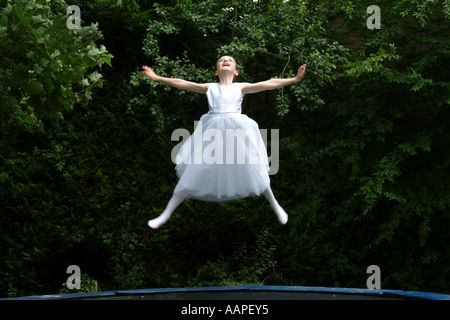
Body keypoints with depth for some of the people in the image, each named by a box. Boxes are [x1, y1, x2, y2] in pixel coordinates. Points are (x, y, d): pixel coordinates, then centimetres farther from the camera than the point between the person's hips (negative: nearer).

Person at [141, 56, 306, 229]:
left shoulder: (241, 87, 11)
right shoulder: (210, 88, 13)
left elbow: (269, 84, 4)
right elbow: (181, 83, 12)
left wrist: (295, 79, -4)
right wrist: (156, 77, 7)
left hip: (237, 132, 0)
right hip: (212, 132, 0)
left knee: (253, 171, 4)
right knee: (193, 175, 0)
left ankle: (275, 205, 27)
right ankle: (165, 215, 5)